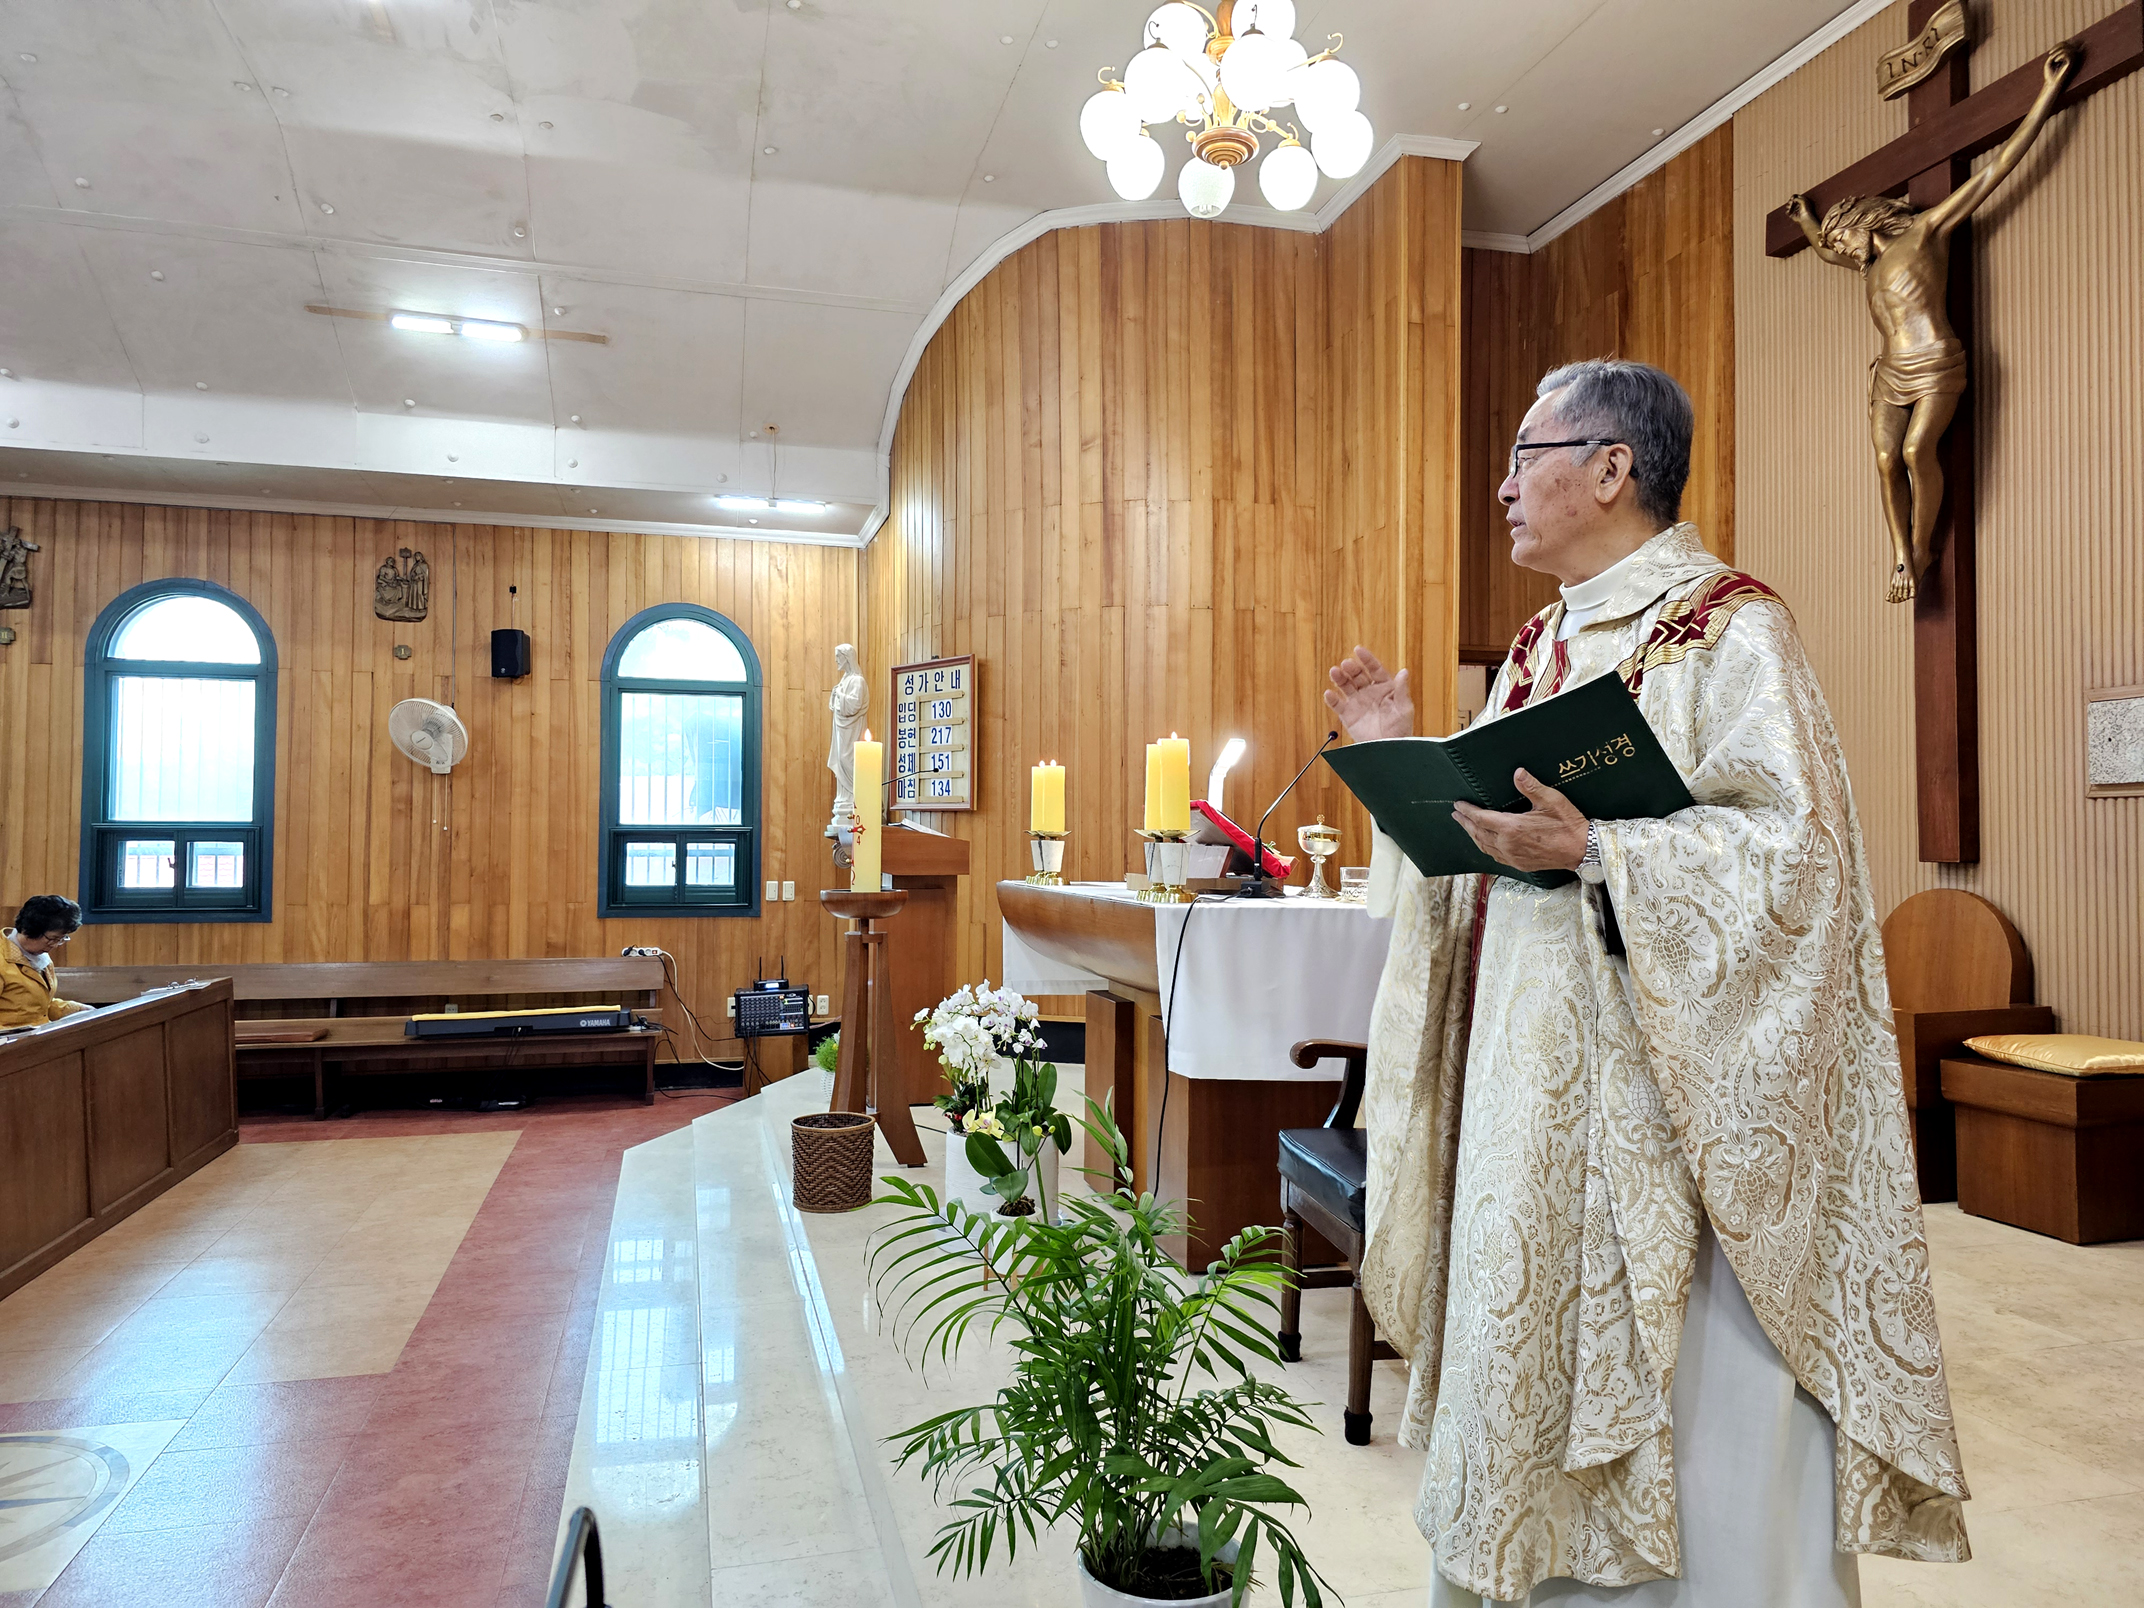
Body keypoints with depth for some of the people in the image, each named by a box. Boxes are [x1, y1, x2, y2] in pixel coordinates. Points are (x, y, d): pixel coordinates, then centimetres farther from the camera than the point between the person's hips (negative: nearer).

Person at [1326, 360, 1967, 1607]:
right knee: (1539, 1352, 17)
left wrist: (1589, 850, -27)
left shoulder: (1727, 628, -9)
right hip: (1532, 1083, 8)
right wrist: (1404, 753, 6)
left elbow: (1794, 844, -18)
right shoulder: (1544, 644, 15)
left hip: (1666, 1089, -8)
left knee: (1689, 1393, 3)